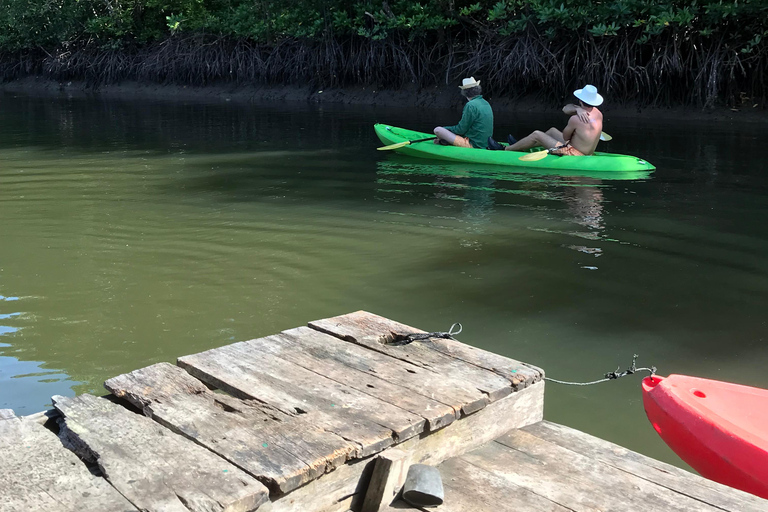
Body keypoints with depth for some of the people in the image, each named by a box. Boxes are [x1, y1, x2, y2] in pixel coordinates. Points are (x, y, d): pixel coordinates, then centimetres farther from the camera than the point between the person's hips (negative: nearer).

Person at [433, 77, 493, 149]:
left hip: (472, 145, -9)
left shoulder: (470, 105, -18)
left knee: (437, 130, -13)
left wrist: (444, 129, 2)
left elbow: (461, 129, -14)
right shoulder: (486, 104, 10)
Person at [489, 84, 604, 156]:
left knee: (536, 135, 1)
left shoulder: (575, 119, -27)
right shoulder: (598, 113, 1)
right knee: (552, 131, 27)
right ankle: (520, 146, 40)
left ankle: (505, 149, 17)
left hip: (573, 155, -9)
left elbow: (565, 137, -9)